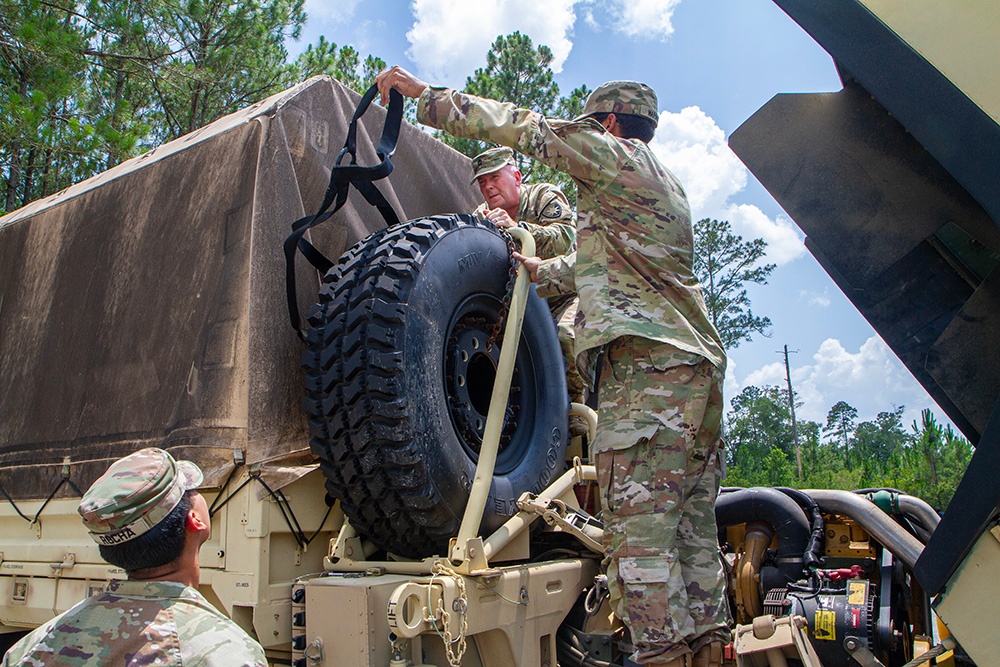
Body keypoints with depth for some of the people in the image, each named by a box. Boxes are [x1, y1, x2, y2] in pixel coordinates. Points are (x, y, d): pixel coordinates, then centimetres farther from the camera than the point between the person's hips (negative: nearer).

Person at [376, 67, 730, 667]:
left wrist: (426, 95, 7)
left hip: (649, 361, -10)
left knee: (639, 530, -11)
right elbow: (596, 267, 38)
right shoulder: (667, 188, 31)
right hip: (701, 367, 10)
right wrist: (538, 272, 44)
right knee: (693, 533, 8)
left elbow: (523, 127, 1)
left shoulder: (619, 157, 4)